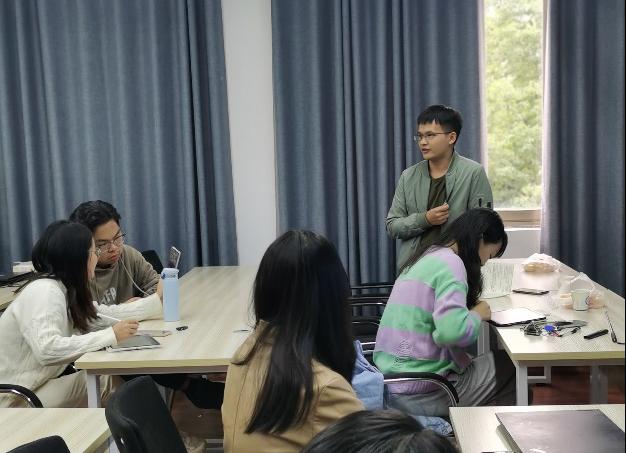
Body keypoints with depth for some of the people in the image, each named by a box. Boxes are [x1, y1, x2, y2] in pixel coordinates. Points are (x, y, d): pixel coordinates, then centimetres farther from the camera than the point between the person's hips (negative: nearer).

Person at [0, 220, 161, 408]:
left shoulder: (65, 289, 5)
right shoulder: (44, 291, -23)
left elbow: (107, 315, 11)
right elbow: (47, 350, -36)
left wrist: (157, 301, 14)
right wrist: (111, 336, -34)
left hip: (43, 382, 9)